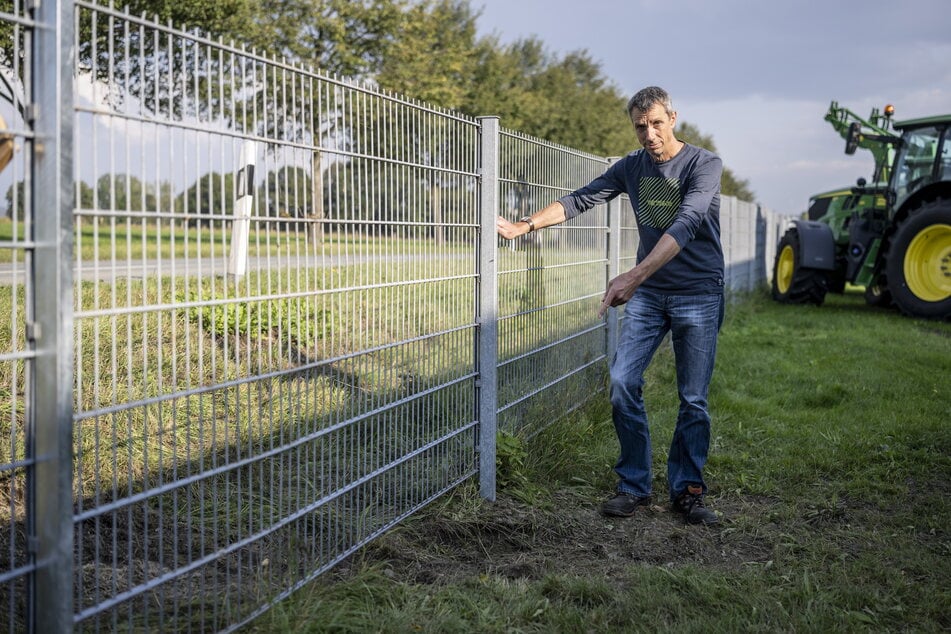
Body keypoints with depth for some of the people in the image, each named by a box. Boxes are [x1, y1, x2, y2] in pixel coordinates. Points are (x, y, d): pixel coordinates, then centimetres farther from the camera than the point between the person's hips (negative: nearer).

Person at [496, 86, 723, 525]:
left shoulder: (704, 164, -11)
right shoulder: (631, 167, 5)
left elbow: (685, 225, -25)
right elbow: (581, 199, 6)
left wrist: (633, 276, -35)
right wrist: (524, 226, -6)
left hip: (698, 295, -4)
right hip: (648, 293, 4)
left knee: (693, 399, 0)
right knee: (623, 381, -8)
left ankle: (686, 490, 14)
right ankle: (634, 486, 2)